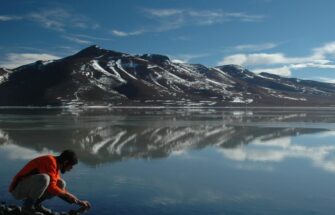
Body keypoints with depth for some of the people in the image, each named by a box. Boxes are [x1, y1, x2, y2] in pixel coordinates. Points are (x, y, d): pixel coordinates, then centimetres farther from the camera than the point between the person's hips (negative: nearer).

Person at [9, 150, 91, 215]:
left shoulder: (56, 167, 10)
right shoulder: (50, 161, -19)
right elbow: (50, 187, -25)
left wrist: (79, 202, 13)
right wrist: (67, 195, -14)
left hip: (29, 188, 9)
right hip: (18, 189, -9)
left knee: (61, 184, 1)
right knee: (44, 178, -35)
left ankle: (36, 204, 1)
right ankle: (27, 206, -17)